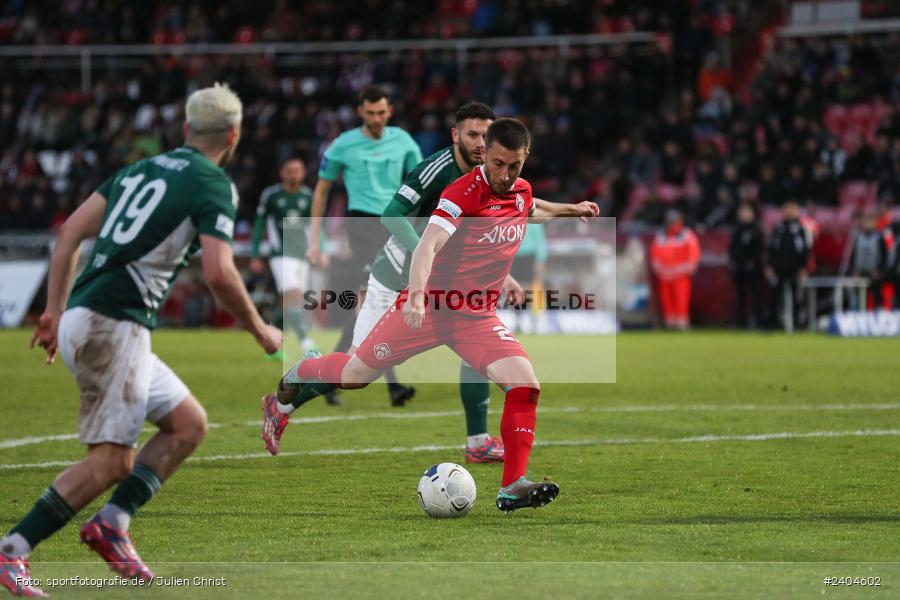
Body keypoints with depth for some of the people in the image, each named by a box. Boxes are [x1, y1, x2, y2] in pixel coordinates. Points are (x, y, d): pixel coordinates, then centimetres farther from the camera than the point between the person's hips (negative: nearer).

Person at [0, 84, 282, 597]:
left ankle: (114, 522, 2)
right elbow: (219, 273, -14)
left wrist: (56, 309, 18)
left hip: (81, 319, 9)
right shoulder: (214, 185, -4)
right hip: (113, 327, -9)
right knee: (111, 460, -10)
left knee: (189, 425, 14)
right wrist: (260, 331, 0)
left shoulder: (142, 168, 19)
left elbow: (72, 231, 16)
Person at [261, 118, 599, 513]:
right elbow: (428, 245, -33)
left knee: (525, 386, -17)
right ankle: (292, 383, 39)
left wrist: (566, 210, 31)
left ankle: (512, 487, -15)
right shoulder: (464, 192, -20)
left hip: (478, 316, 5)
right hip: (429, 306, -5)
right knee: (352, 376, 6)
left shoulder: (521, 191, 3)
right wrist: (416, 294, -47)